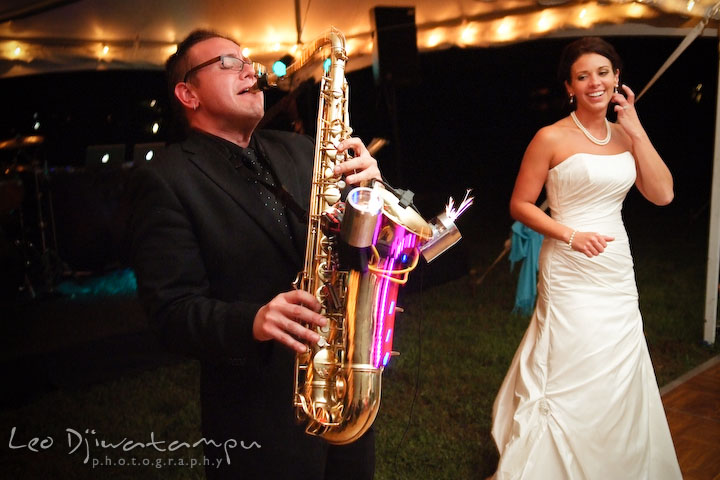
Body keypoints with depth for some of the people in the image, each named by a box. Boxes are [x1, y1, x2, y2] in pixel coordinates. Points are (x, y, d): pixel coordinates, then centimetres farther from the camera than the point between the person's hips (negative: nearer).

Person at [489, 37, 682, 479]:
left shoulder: (625, 135, 8)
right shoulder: (552, 138, -9)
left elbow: (663, 194, -1)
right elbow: (520, 204, -7)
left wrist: (635, 129, -4)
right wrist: (571, 235, -18)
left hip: (618, 272, 6)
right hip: (570, 273, -6)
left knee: (618, 378, 16)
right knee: (572, 381, 2)